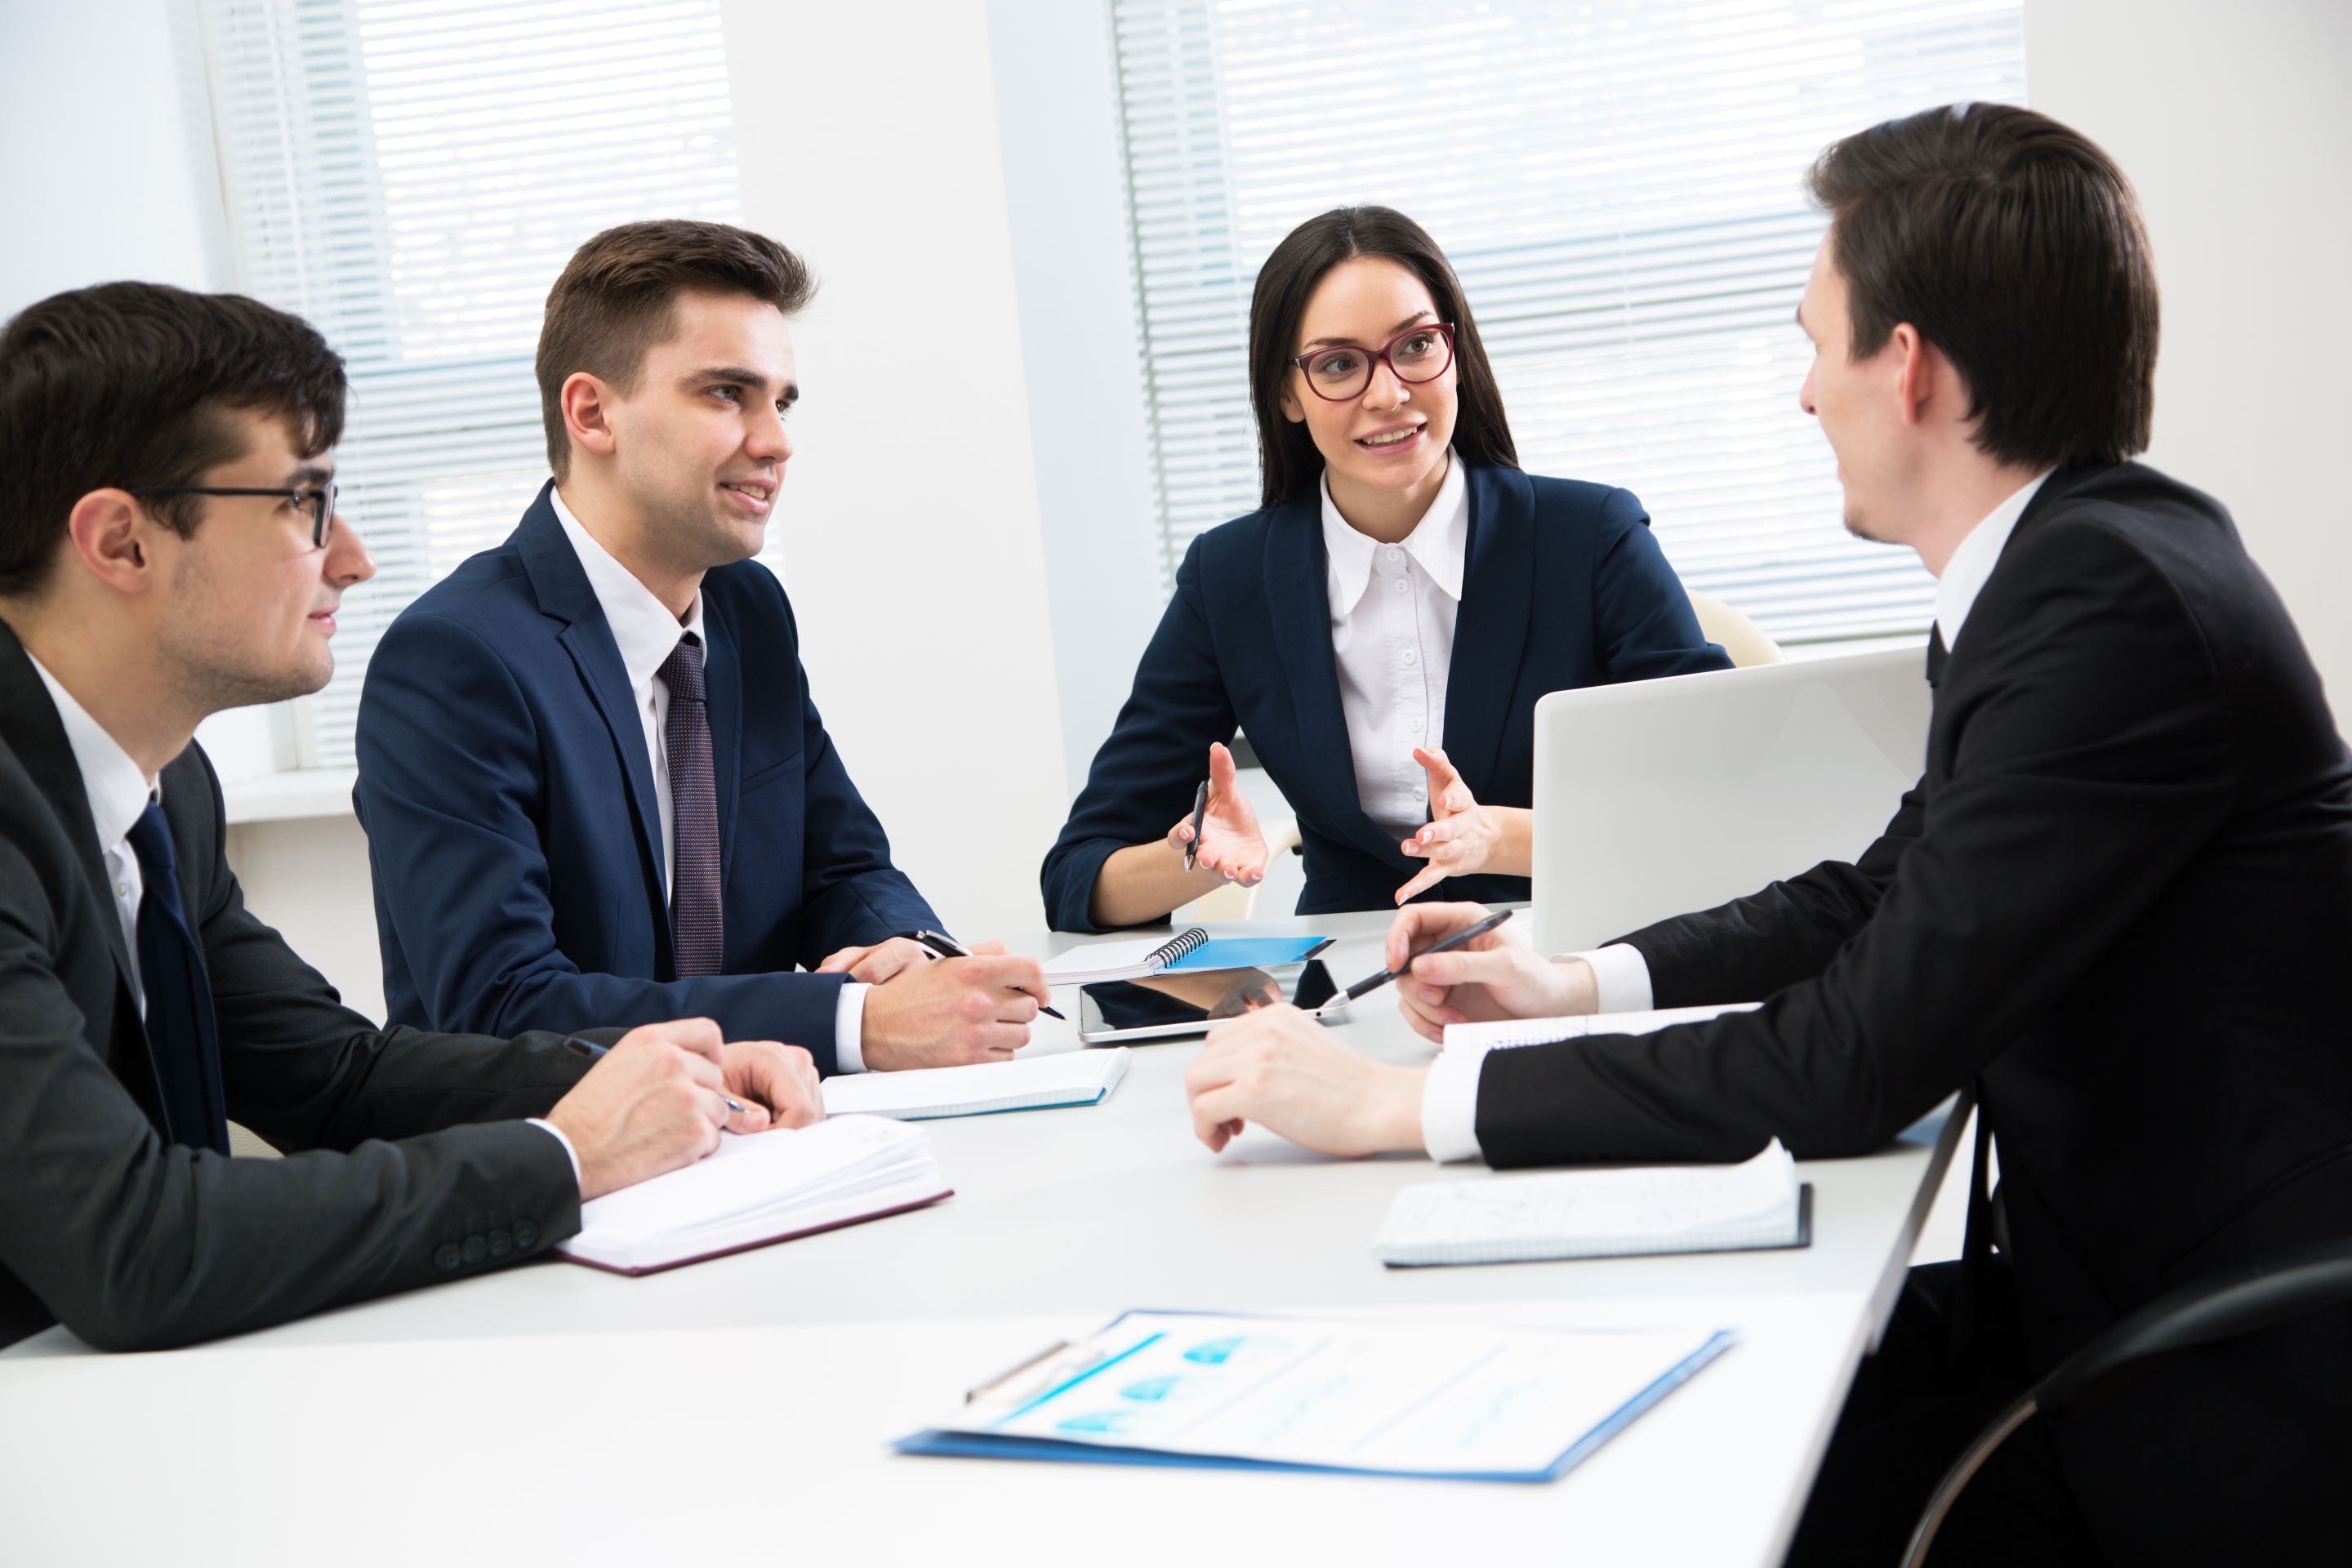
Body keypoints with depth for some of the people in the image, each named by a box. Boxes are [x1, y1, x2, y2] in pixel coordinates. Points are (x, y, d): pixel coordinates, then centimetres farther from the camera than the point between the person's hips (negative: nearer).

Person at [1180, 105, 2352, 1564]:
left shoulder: (2122, 605, -24)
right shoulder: (2073, 559, 7)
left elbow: (1855, 1060, -25)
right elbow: (1891, 892, 21)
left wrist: (1401, 1101, -21)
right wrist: (1579, 984, 13)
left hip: (2219, 1414, -8)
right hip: (2110, 1285, 8)